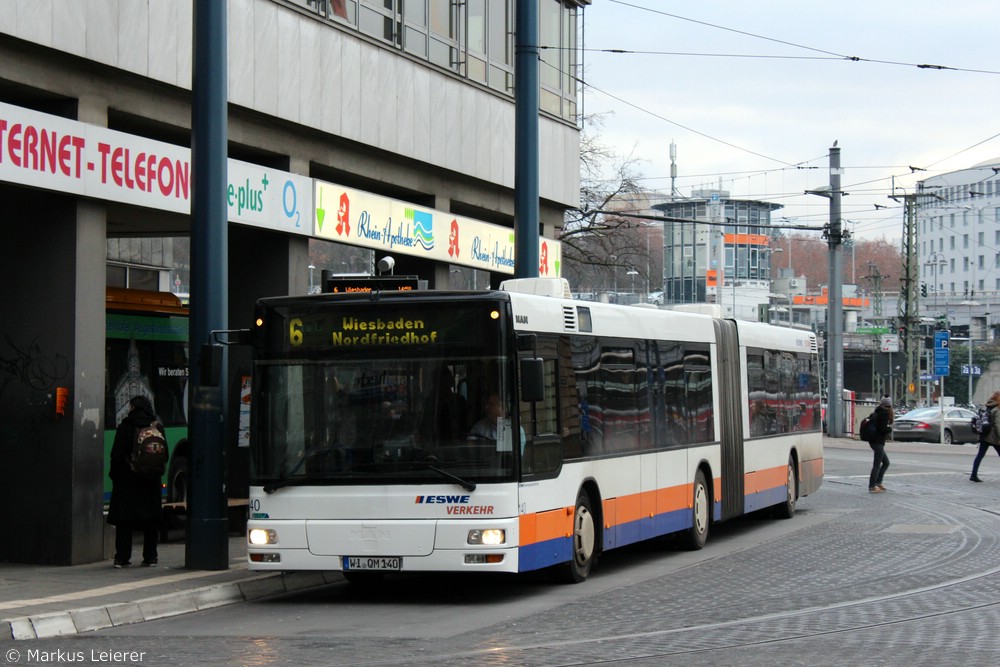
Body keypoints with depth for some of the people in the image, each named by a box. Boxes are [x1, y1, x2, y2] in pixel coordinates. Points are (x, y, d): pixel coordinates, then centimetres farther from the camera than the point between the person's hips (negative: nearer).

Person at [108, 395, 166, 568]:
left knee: (124, 521, 1)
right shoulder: (157, 427, 4)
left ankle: (122, 557, -1)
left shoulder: (125, 427, -7)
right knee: (151, 520, 8)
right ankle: (150, 557, 8)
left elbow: (117, 454, -7)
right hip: (150, 481, 3)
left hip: (127, 478, -3)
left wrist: (114, 474, 2)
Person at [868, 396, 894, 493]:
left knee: (886, 462, 18)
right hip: (878, 441, -9)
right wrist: (890, 429, 1)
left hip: (874, 440, 9)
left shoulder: (877, 412, 12)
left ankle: (878, 483, 18)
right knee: (877, 464, -5)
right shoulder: (884, 413, -13)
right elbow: (883, 429, -19)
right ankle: (872, 487, -5)